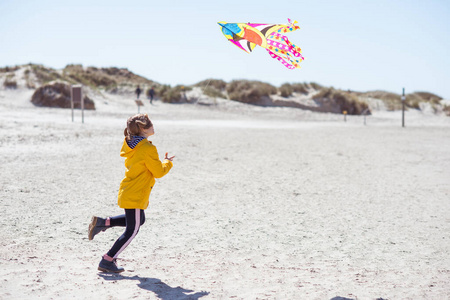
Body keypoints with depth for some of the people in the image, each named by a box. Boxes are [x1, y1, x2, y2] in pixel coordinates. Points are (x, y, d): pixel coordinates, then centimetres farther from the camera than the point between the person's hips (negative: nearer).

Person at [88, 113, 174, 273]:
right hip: (136, 196, -9)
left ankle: (102, 222, 18)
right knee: (132, 231, 2)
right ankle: (107, 261, 6)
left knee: (139, 220, 28)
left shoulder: (131, 145, 6)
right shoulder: (148, 149, -20)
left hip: (127, 192, 9)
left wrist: (161, 162, 16)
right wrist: (168, 162, 5)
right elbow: (159, 172, -14)